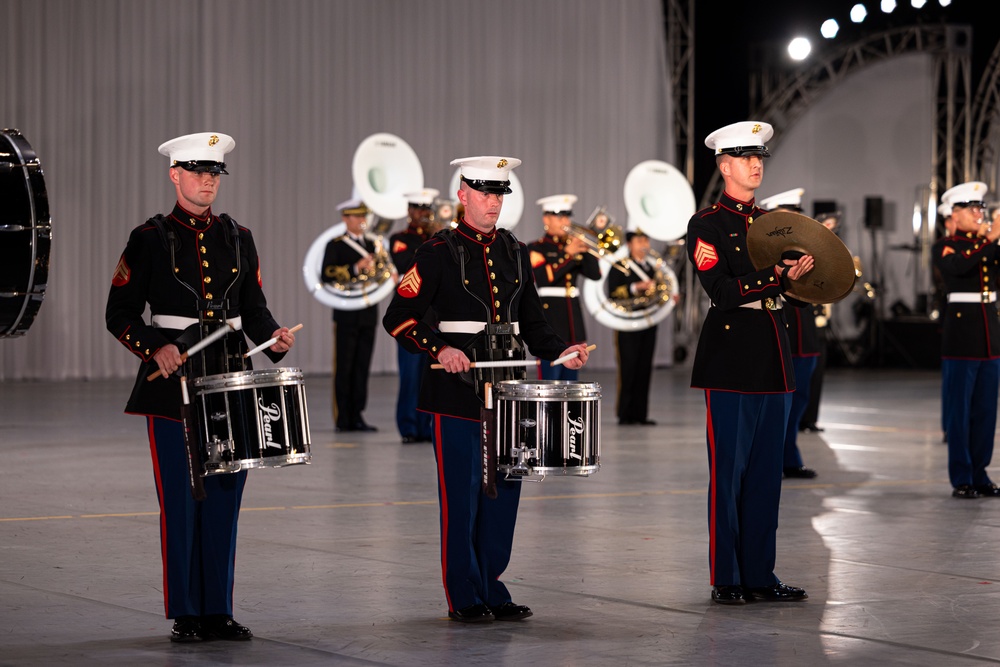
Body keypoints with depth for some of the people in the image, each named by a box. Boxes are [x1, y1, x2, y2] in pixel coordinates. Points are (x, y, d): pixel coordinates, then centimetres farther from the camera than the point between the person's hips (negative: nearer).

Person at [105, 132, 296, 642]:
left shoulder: (237, 237, 11)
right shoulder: (150, 238, -1)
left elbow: (253, 308, 14)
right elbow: (120, 314, -2)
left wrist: (274, 338, -6)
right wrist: (155, 348, -19)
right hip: (174, 385, -4)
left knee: (224, 500, 6)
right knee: (180, 503, -1)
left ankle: (219, 611, 14)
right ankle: (186, 615, 6)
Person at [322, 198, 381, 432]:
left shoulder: (372, 244, 15)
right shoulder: (335, 245, -1)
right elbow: (327, 275, -13)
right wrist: (356, 268, -21)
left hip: (369, 312, 5)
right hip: (346, 314, -5)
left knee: (362, 367, 6)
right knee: (344, 367, -3)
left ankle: (357, 416, 10)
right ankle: (342, 419, 0)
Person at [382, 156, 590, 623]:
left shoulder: (515, 252, 13)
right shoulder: (439, 253, -3)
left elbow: (531, 321, 19)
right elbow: (398, 317, -5)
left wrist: (560, 351, 2)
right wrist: (439, 349, -19)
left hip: (506, 386, 5)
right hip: (458, 390, -5)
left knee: (504, 490, 7)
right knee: (462, 493, -2)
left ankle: (492, 588, 17)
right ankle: (465, 598, 6)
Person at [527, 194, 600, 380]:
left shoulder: (573, 245, 15)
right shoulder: (536, 249, -1)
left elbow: (595, 274, 5)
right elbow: (543, 277, -19)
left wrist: (585, 250, -8)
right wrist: (567, 254, -19)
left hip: (573, 315, 6)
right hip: (549, 315, -6)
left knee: (570, 377, 8)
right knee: (550, 378, -10)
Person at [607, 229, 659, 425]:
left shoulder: (652, 269, 18)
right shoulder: (619, 267, 1)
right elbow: (613, 293, -12)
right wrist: (637, 287, -20)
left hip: (648, 325, 5)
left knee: (644, 369, 4)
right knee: (627, 369, -6)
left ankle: (640, 414, 7)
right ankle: (625, 414, -2)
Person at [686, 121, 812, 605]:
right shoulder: (707, 224, -4)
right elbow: (723, 291, -15)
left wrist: (801, 269, 0)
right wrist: (779, 275, -20)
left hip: (773, 361, 7)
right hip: (731, 361, -7)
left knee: (766, 470, 8)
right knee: (729, 471, -3)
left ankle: (760, 574, 14)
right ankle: (727, 579, 2)